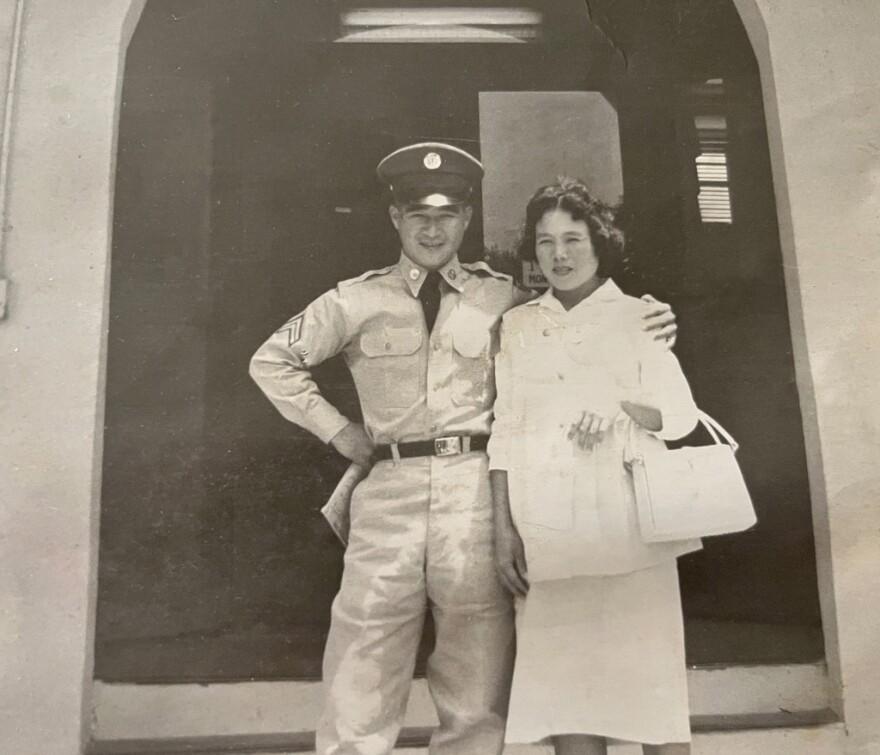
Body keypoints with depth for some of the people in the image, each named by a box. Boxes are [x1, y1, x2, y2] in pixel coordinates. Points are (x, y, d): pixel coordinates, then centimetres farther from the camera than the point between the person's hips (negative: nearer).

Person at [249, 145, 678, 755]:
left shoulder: (505, 299, 9)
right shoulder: (358, 301, 9)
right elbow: (272, 361, 18)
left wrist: (645, 326, -2)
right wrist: (336, 430, 9)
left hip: (479, 493, 1)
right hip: (390, 493, 0)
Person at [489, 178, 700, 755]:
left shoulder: (638, 316, 9)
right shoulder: (518, 325, 13)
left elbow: (681, 413, 4)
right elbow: (504, 431, 8)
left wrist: (624, 409, -17)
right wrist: (503, 528, -1)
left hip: (625, 518, -1)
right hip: (546, 526, 2)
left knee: (650, 671, 0)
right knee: (561, 682, 3)